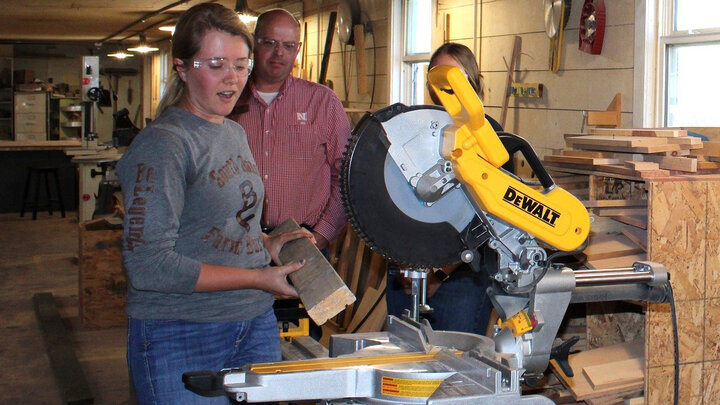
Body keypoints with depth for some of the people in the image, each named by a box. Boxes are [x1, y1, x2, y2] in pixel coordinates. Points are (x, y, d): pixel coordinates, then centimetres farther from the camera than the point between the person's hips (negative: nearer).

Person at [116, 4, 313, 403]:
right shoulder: (162, 145, -15)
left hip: (257, 324, 8)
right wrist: (257, 278, -18)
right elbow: (148, 263, -21)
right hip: (181, 337, -8)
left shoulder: (235, 134, 12)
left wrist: (267, 243, 2)